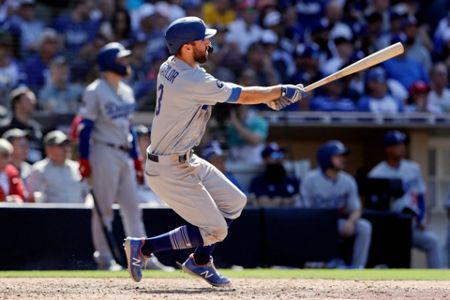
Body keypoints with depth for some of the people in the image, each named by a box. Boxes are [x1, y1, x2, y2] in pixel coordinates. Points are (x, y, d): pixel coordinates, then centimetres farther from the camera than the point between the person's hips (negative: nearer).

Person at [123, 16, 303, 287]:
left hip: (186, 160, 10)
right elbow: (242, 96, -18)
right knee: (214, 230, -3)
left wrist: (266, 96, 0)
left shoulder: (170, 67, 2)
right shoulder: (192, 81, -27)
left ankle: (200, 262, 28)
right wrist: (280, 91, -3)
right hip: (169, 170, -10)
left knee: (234, 202, 17)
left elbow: (214, 90, 11)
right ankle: (142, 248, 4)